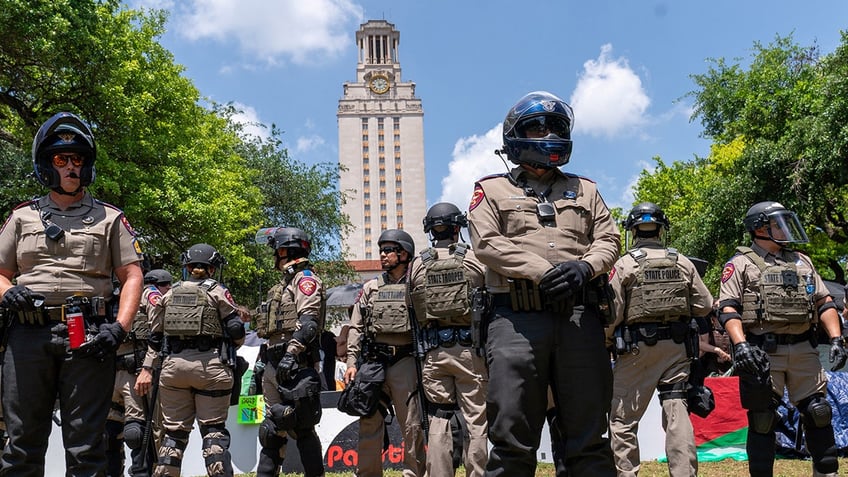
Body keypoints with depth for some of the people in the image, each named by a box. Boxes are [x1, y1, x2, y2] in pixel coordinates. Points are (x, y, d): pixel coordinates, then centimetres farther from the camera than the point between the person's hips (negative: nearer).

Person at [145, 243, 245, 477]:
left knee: (174, 429, 11)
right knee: (213, 428, 3)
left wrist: (147, 368, 15)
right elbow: (237, 332, -3)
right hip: (210, 366, -3)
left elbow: (155, 336, 13)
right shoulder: (218, 292, 2)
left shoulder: (170, 294, 14)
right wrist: (228, 349, 16)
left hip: (173, 365, 3)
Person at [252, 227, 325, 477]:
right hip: (274, 363, 10)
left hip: (295, 364, -10)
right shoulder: (284, 284, 25)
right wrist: (263, 364, 24)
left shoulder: (306, 279, -5)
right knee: (272, 427, 11)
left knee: (301, 426, -7)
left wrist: (291, 353, -29)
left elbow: (308, 320, -20)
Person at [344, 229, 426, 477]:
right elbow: (356, 328, 10)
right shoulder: (370, 288, 13)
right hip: (372, 362, 3)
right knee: (369, 423, 5)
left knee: (412, 425, 0)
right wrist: (351, 362, 1)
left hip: (405, 361, -3)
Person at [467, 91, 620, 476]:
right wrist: (542, 272, -15)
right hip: (517, 317, -2)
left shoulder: (584, 190, 23)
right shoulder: (492, 190, 13)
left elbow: (609, 239, 13)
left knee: (589, 433, 6)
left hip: (579, 316, 3)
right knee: (512, 436, -2)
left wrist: (585, 267, -10)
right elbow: (486, 243, -3)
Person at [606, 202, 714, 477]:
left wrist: (605, 344, 5)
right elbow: (705, 305, 6)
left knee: (622, 418, 5)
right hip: (678, 349, 4)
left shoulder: (624, 264, -5)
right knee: (677, 413, 5)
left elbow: (612, 313, -9)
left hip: (637, 349, -3)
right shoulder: (682, 262, 6)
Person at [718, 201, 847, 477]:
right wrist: (740, 345, -21)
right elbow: (728, 308, -7)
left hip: (804, 349, 5)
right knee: (762, 420, 0)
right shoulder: (740, 264, 2)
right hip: (762, 352, -5)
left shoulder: (802, 262, 18)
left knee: (818, 413, 7)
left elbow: (824, 302, 17)